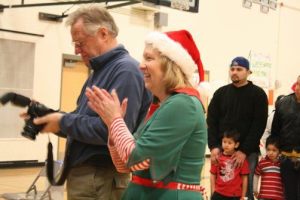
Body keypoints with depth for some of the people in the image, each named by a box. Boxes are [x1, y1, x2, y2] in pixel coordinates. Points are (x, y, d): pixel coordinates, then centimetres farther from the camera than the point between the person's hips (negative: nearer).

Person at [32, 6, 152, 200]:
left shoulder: (126, 70, -17)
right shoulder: (100, 70, 14)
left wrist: (64, 122, -17)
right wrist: (53, 117, 1)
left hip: (103, 181, -9)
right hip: (82, 174, 9)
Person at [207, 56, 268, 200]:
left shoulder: (258, 94, 0)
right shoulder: (220, 93, 8)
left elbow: (259, 125, -7)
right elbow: (211, 121, 6)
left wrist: (245, 150, -14)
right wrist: (213, 146, -7)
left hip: (248, 152, -2)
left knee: (245, 188, 1)